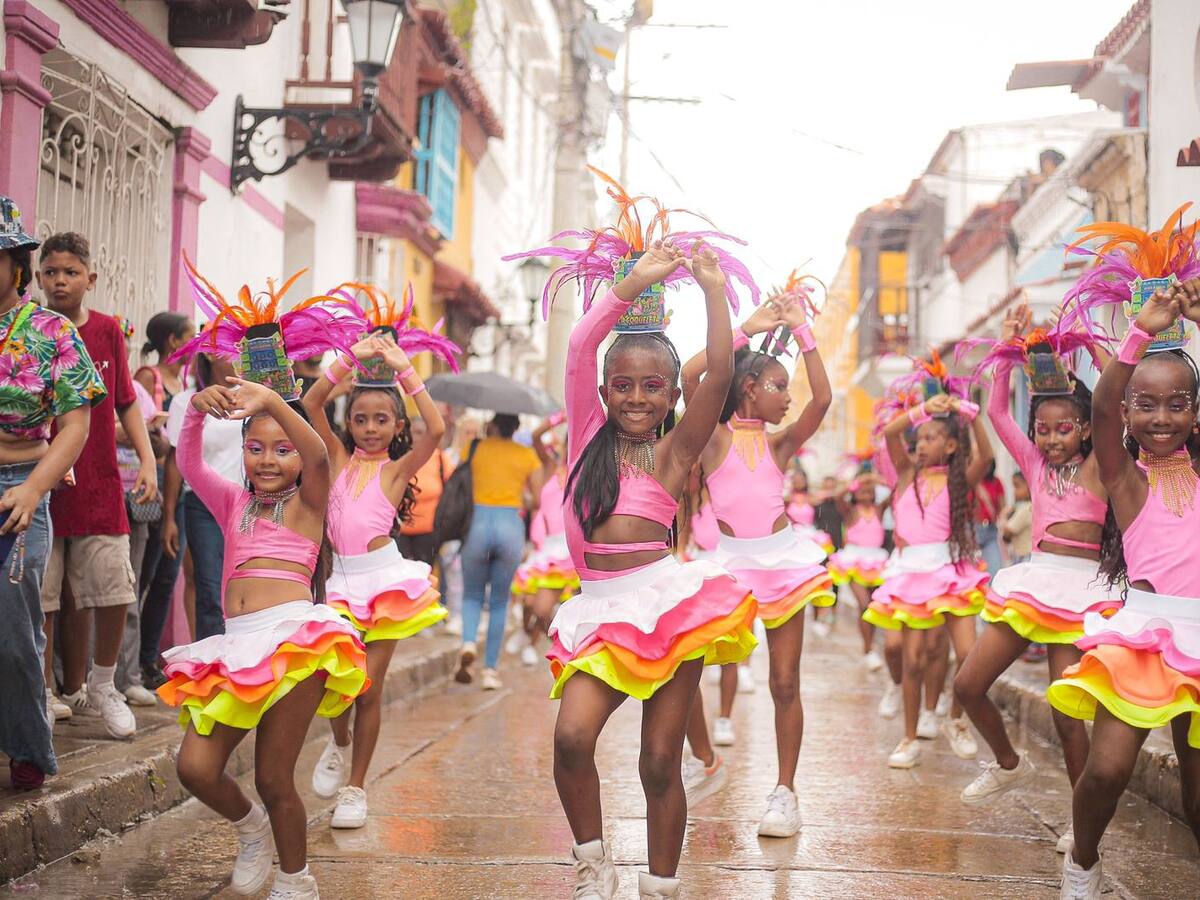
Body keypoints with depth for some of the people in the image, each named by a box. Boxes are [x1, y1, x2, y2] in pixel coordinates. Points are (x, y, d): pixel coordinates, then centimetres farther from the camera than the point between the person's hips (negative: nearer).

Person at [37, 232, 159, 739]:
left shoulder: (107, 331, 5)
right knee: (45, 596, 2)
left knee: (112, 591, 1)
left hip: (99, 483, 2)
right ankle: (55, 693, 14)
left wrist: (147, 460, 2)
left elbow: (126, 402, 12)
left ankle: (101, 688, 19)